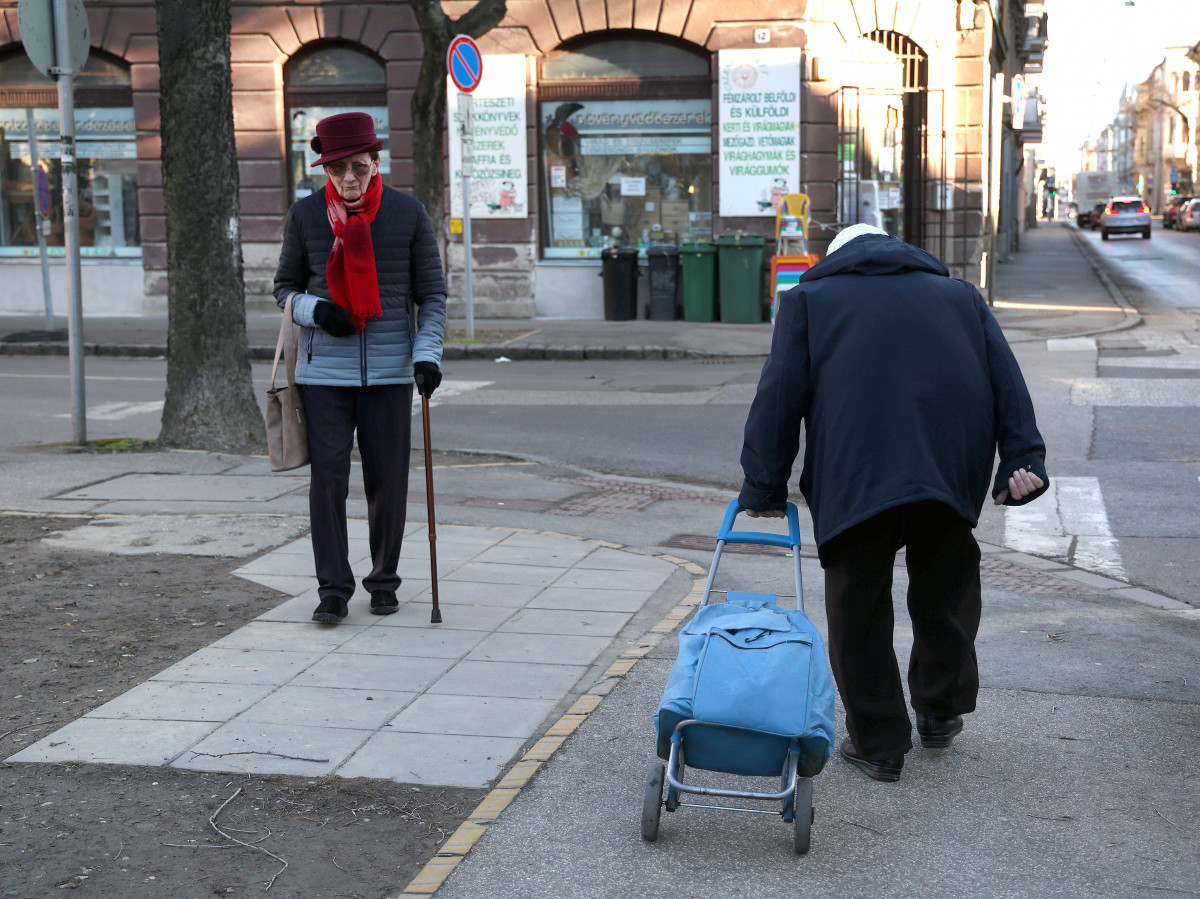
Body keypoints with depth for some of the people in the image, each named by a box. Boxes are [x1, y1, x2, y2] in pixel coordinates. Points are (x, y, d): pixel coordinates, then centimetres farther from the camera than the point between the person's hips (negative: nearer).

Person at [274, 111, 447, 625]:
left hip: (390, 370, 0)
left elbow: (431, 293, 4)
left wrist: (427, 353, -9)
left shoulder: (408, 214, 0)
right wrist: (313, 309, -10)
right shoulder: (305, 215, 1)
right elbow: (285, 285, 12)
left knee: (387, 481, 5)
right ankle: (333, 590, 4)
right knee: (327, 477, -5)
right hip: (324, 369, 0)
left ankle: (384, 581, 22)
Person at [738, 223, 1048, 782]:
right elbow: (1006, 383, 15)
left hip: (855, 474, -3)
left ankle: (877, 744, 14)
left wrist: (764, 488, 10)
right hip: (953, 464, 3)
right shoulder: (959, 295, 29)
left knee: (858, 608, 8)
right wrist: (1023, 461, 7)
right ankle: (941, 714, 34)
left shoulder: (808, 298, 21)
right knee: (945, 593, 22)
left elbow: (779, 396, 9)